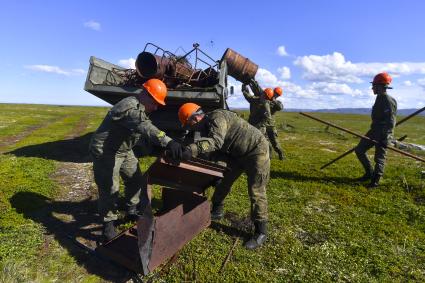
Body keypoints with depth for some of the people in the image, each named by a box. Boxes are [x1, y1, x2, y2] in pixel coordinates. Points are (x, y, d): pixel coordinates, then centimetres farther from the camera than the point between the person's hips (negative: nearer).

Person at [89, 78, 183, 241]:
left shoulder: (141, 108, 4)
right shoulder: (130, 107, -29)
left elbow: (145, 130, 3)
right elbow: (145, 128, -46)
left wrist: (158, 147, -12)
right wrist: (168, 142, -60)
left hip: (124, 150, 10)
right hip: (105, 152, -9)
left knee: (135, 179, 13)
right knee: (109, 189, -6)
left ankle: (132, 211, 31)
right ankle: (108, 226, 9)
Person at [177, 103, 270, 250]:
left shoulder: (217, 117, -26)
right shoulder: (207, 126, 3)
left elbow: (216, 141, -45)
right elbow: (209, 149, 6)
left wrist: (193, 149, -56)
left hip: (256, 151, -9)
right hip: (237, 153, 10)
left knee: (256, 192, -8)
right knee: (223, 181, 14)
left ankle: (261, 233, 3)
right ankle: (216, 211, 34)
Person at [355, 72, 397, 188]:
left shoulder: (389, 101, -16)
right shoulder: (379, 98, 12)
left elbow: (390, 121, -22)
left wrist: (385, 137, -26)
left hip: (383, 133, -9)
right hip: (374, 131, 9)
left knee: (380, 157, -1)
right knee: (359, 150, 9)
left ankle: (375, 179, 9)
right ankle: (369, 173, 20)